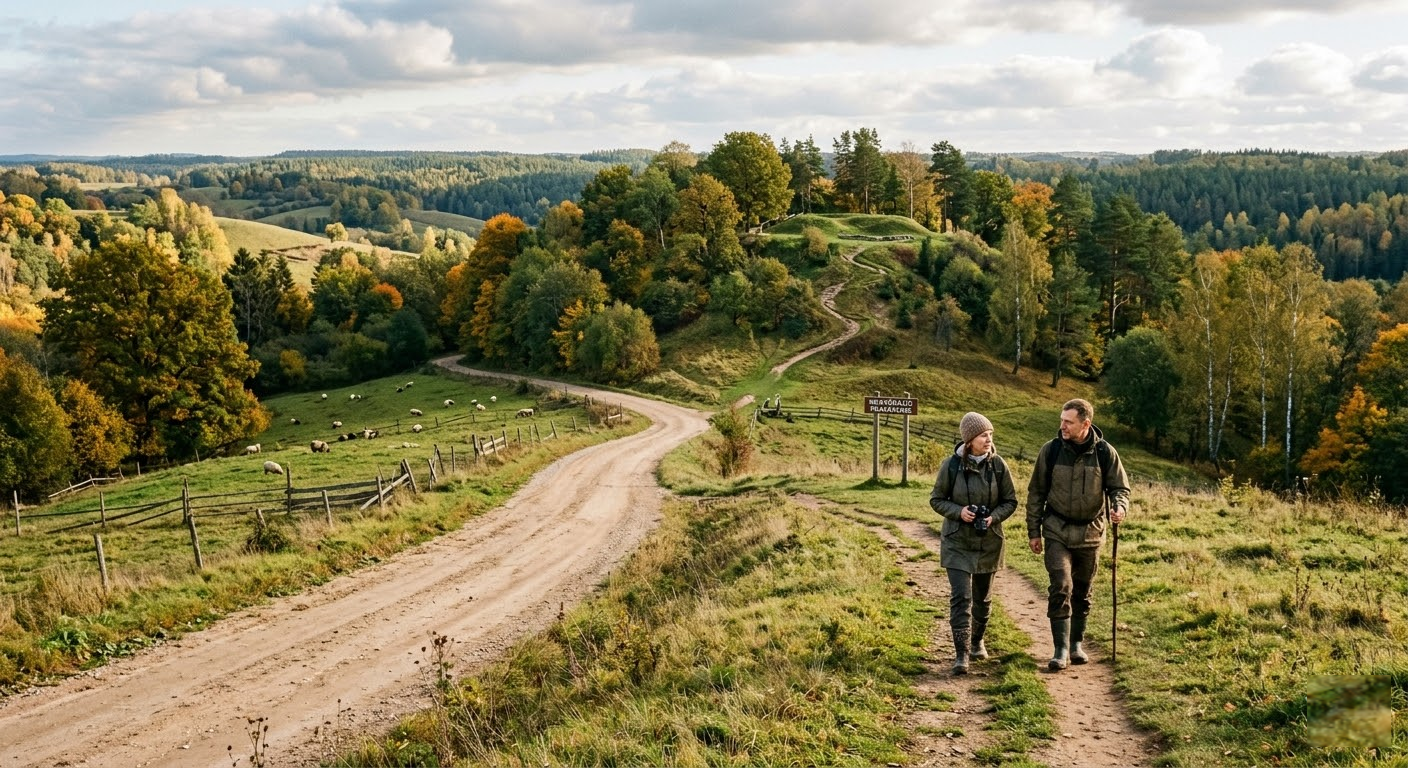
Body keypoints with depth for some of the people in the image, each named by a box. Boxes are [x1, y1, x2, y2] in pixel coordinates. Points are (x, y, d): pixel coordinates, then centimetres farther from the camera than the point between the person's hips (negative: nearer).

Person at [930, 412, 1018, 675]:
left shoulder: (998, 465, -6)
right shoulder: (951, 465, -11)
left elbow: (1010, 501, 3)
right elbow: (936, 500, -1)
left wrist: (995, 517, -16)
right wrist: (958, 511, -19)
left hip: (989, 542, 3)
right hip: (958, 542, -3)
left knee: (983, 596, 17)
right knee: (961, 597, -11)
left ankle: (977, 640, 40)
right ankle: (961, 654, -8)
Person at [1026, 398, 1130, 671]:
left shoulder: (1105, 453, -6)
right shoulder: (1051, 450, -6)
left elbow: (1120, 487, 4)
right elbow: (1036, 492, 2)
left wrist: (1119, 506, -20)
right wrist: (1033, 531, 2)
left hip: (1090, 533, 1)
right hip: (1057, 532, -1)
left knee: (1083, 592, 13)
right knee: (1061, 588, -12)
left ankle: (1076, 644, 28)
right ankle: (1061, 649, -8)